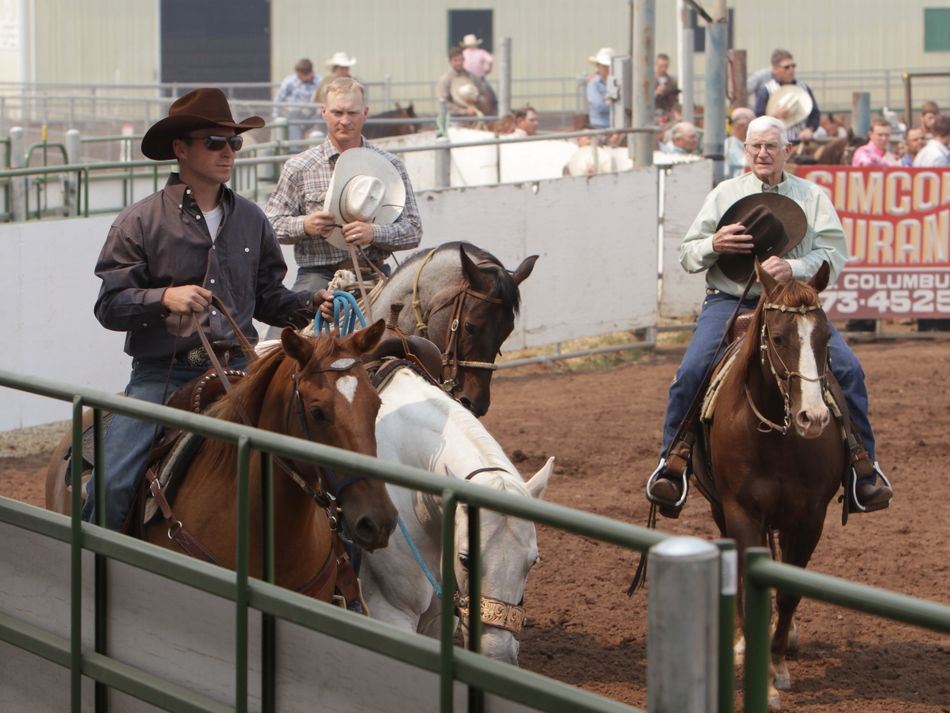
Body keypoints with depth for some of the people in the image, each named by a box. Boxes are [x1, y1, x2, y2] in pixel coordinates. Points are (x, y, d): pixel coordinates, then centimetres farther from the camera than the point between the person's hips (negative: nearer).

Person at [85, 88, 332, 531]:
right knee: (111, 484, -18)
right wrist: (164, 298, -21)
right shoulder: (140, 222, 0)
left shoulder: (251, 220, 14)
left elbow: (269, 299, 20)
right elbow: (109, 305, -4)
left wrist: (311, 304, 0)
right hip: (162, 374, -3)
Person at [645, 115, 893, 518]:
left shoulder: (812, 197, 9)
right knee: (691, 371, -24)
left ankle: (863, 466, -5)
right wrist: (714, 246, -12)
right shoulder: (725, 194, 12)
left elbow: (833, 255, -1)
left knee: (848, 370, -18)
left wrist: (794, 268, -21)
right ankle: (673, 461, -9)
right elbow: (687, 255, 11)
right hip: (729, 302, 0)